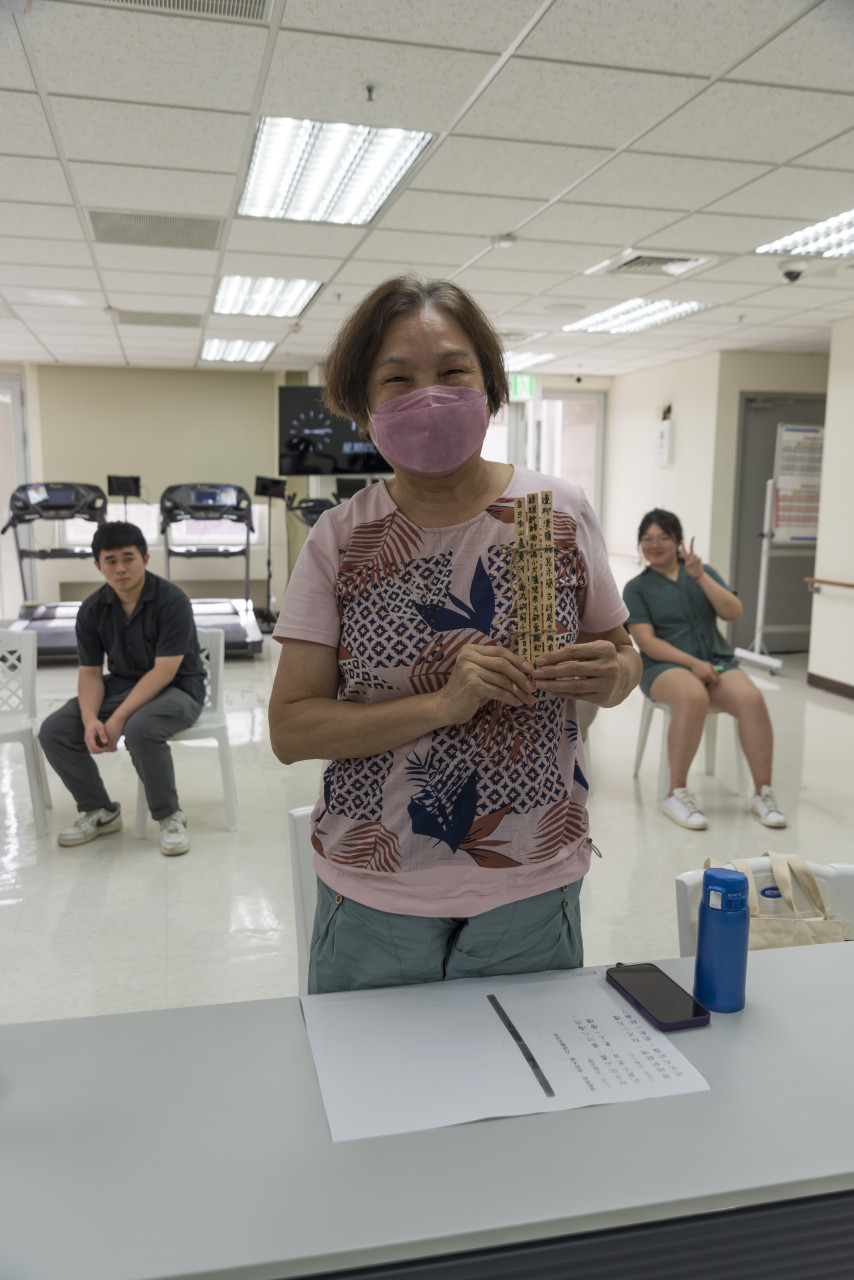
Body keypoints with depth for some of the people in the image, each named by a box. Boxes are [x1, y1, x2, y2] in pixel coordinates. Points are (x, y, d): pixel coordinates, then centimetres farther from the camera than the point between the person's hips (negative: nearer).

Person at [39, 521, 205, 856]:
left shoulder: (171, 601, -19)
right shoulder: (92, 609, -2)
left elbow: (163, 672, -23)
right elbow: (90, 671, 0)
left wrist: (118, 719, -28)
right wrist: (90, 719, -20)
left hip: (176, 688, -6)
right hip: (121, 686, 6)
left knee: (140, 729, -37)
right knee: (54, 731, -12)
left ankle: (169, 816, -13)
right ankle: (99, 812, 8)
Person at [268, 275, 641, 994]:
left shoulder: (561, 513, -4)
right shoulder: (340, 541, -6)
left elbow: (622, 656, 9)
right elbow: (290, 731, -9)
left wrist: (610, 677, -15)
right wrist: (442, 703, -22)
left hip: (533, 891, 1)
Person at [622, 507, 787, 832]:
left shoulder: (703, 573, 16)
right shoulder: (636, 588, 8)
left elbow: (734, 613, 1)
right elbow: (646, 641, -4)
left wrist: (700, 576, -9)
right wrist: (693, 663, -16)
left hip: (717, 662, 3)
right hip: (665, 667, -3)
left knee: (751, 698, -29)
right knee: (693, 697, -38)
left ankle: (763, 793, -18)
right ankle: (677, 794, -28)